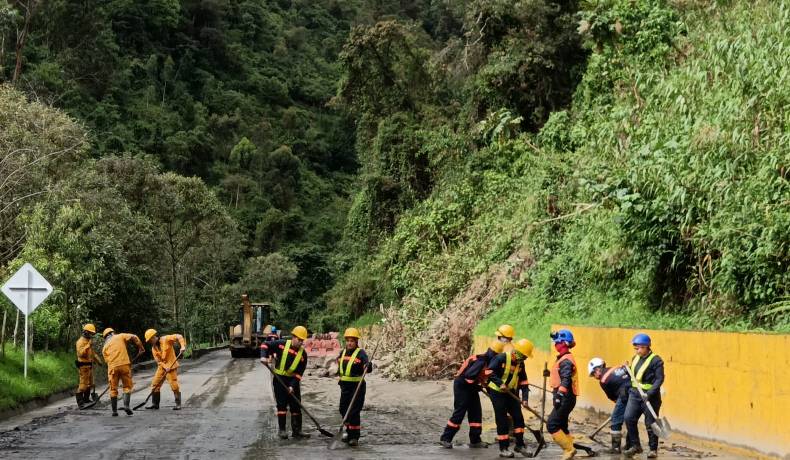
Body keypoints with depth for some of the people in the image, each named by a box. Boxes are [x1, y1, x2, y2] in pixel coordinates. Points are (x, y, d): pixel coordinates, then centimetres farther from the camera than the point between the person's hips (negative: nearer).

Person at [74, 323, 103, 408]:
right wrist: (88, 345, -31)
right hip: (83, 365, -10)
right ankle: (80, 402, -10)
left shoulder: (88, 341, 17)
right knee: (83, 384, -12)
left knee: (90, 383, 17)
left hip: (89, 365, 10)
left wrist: (98, 360, 20)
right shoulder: (81, 341, -13)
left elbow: (92, 352, 27)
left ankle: (86, 399, 28)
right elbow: (81, 353, -26)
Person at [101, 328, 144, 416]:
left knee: (113, 389, 10)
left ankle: (114, 411, 10)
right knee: (127, 386, 9)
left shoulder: (105, 347, 20)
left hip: (112, 367, 2)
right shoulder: (120, 336, 15)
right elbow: (134, 337, 2)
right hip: (124, 365, -2)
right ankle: (126, 405, -10)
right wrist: (140, 348, 11)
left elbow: (107, 360, 13)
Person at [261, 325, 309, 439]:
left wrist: (292, 386, -16)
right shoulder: (282, 344, -9)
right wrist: (264, 356, -20)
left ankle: (296, 430, 14)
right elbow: (265, 345, -3)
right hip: (279, 378, -3)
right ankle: (281, 430, 4)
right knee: (282, 404, -2)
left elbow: (299, 373, -6)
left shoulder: (303, 354, -3)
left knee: (296, 406, 6)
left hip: (293, 380, 3)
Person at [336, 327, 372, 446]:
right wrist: (340, 376, 23)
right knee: (343, 410, 16)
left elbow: (368, 368, -27)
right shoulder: (343, 352, 8)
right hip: (345, 386, 7)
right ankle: (349, 430, 35)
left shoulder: (361, 353, -12)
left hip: (357, 386, -7)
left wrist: (368, 366, -47)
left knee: (354, 412, -8)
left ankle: (354, 437, -3)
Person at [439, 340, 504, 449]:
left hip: (469, 387, 10)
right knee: (459, 413, -6)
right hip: (462, 386, -10)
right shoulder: (481, 361, -24)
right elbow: (469, 375, -31)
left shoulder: (488, 361, 7)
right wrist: (476, 387, -19)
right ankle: (445, 438, 2)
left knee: (476, 412, 8)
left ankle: (475, 440, 13)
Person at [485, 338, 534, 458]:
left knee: (518, 417, 3)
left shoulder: (520, 364, 1)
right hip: (497, 392, -6)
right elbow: (489, 371, -25)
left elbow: (523, 381, 5)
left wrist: (525, 398, -5)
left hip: (511, 393, 6)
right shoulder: (501, 358, -20)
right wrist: (500, 383, -34)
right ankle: (503, 448, 4)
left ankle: (519, 445, 17)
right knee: (502, 420, -4)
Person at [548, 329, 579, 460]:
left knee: (552, 424, -10)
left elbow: (566, 380, -26)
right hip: (564, 398, 10)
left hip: (565, 398, -10)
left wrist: (559, 395, -33)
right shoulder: (563, 358, 16)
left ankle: (569, 449, -5)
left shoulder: (566, 360, -15)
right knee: (561, 425, 13)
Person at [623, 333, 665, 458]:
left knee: (650, 424, 2)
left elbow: (659, 379, -15)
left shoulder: (656, 360, -10)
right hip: (635, 393, 6)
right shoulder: (635, 358, 11)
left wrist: (650, 393, -23)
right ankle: (635, 445, 8)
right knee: (629, 418, -5)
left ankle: (653, 449, 16)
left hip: (650, 396, -6)